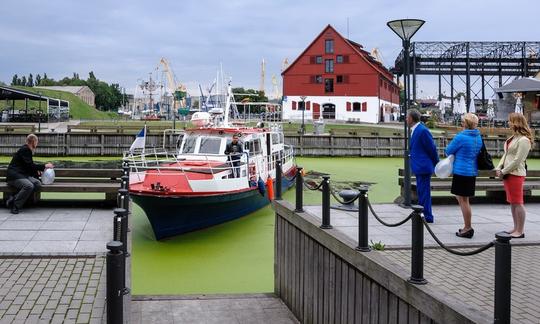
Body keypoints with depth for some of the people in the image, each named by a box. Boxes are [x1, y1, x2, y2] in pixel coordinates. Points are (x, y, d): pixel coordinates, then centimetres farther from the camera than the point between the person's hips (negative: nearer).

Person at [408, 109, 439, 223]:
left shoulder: (422, 130, -19)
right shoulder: (415, 130, 12)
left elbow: (432, 148, -15)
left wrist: (436, 164, -5)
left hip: (423, 166, -10)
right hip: (419, 166, 10)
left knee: (424, 192, -4)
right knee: (421, 191, 18)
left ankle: (427, 216, 2)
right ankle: (422, 214, 28)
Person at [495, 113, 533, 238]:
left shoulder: (524, 140, -15)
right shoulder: (512, 138, 12)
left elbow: (517, 160, -18)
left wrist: (503, 171, -13)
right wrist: (499, 168, 4)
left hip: (516, 174, -9)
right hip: (507, 174, 9)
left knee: (517, 202, -3)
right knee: (512, 202, 13)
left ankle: (520, 231, 3)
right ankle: (516, 228, 22)